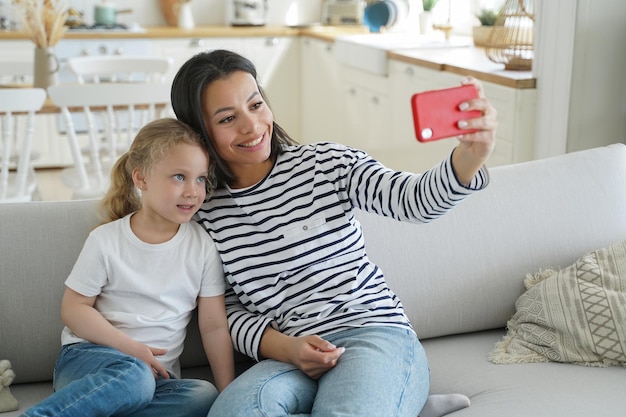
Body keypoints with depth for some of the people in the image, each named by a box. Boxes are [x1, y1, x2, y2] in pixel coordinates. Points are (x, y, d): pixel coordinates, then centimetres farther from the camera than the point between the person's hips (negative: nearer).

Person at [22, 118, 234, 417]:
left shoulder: (203, 246, 1)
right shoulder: (106, 241, -4)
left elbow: (214, 325, 2)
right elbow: (74, 307, -1)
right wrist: (129, 347, -13)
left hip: (157, 374, 3)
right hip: (87, 357, -3)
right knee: (133, 376, -38)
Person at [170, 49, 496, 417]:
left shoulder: (328, 163, 2)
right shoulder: (206, 212, 5)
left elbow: (416, 199, -12)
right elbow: (233, 308, 9)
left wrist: (470, 153, -34)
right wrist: (288, 348, -11)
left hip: (376, 335, -2)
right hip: (288, 358, 3)